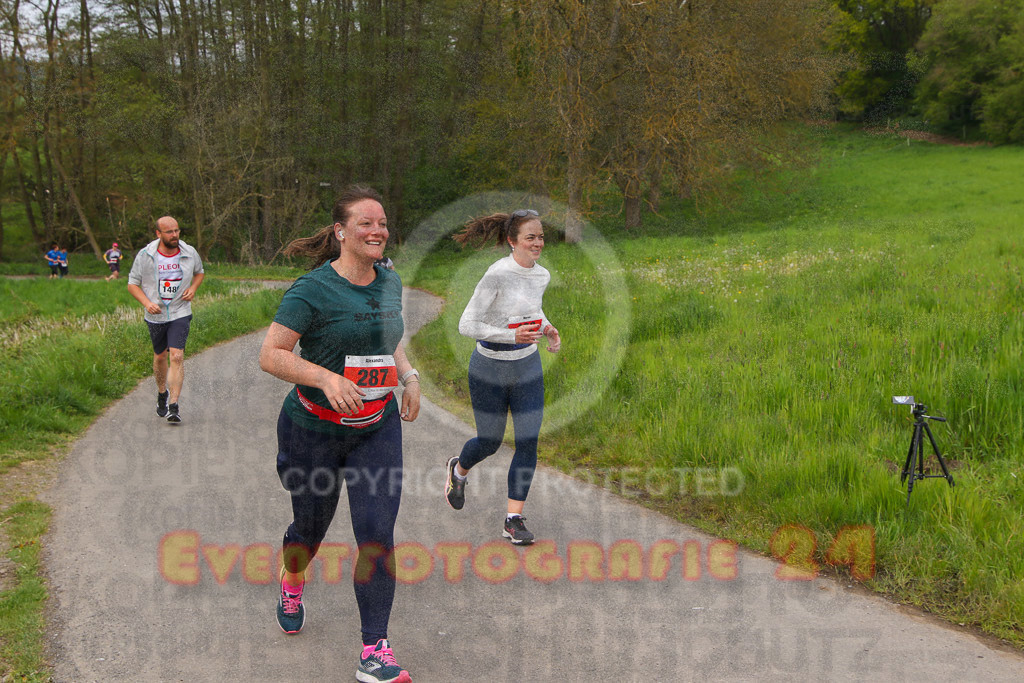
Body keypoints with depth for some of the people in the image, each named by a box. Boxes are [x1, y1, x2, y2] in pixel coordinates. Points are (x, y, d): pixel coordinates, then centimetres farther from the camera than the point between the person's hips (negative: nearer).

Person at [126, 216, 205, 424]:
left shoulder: (190, 253, -5)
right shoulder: (145, 255, -10)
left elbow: (200, 272, 16)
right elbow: (132, 284, -2)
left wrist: (193, 288, -4)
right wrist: (147, 303, -19)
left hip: (180, 313, -1)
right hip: (156, 315, 1)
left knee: (177, 356, -15)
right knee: (160, 356, 16)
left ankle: (174, 406, -14)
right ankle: (162, 393, 42)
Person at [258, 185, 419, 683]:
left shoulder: (390, 283, 5)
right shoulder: (313, 290, -15)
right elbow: (270, 355, -18)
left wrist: (409, 378, 6)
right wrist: (327, 377, -31)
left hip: (377, 429, 4)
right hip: (314, 431, -3)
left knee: (377, 535, -8)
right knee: (311, 525, 16)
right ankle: (292, 582, 52)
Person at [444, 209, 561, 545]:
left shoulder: (542, 275, 0)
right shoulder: (497, 274, -22)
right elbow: (466, 325, -22)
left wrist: (548, 328, 1)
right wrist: (512, 335, -29)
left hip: (528, 368, 5)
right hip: (490, 369, -5)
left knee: (528, 443, -3)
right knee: (489, 441, 9)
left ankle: (514, 518, 7)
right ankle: (459, 468, 45)